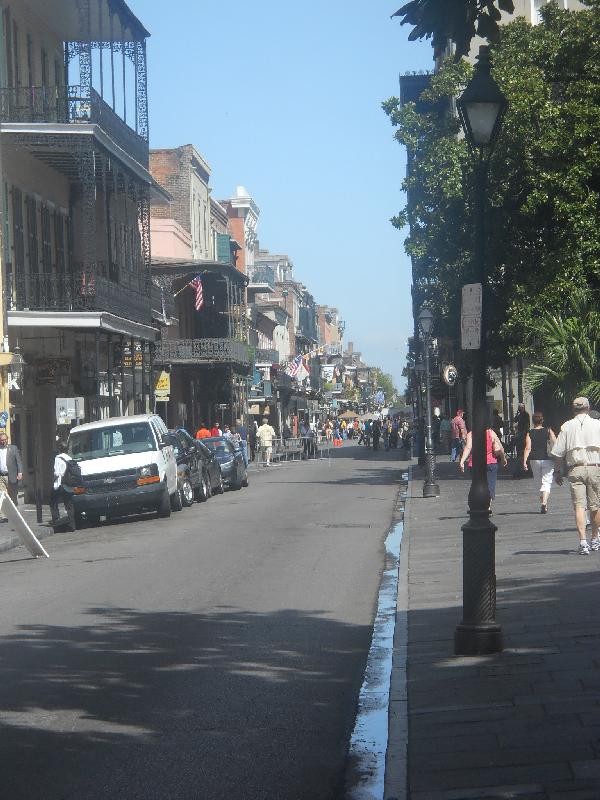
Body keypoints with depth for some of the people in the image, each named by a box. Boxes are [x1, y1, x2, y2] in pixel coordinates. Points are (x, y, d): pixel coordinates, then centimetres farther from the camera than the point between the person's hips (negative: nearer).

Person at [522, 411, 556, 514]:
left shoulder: (529, 433, -1)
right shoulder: (548, 431, -1)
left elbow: (528, 448, -9)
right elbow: (555, 445, -3)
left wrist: (524, 461, -12)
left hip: (534, 460, 1)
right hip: (547, 459, -1)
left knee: (540, 482, 16)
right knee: (546, 482, -2)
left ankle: (543, 503, 22)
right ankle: (544, 502, -23)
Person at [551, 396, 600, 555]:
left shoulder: (567, 426, 5)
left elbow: (557, 453, 3)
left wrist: (557, 472, 13)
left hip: (575, 469, 0)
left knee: (579, 505, -4)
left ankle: (583, 542, -15)